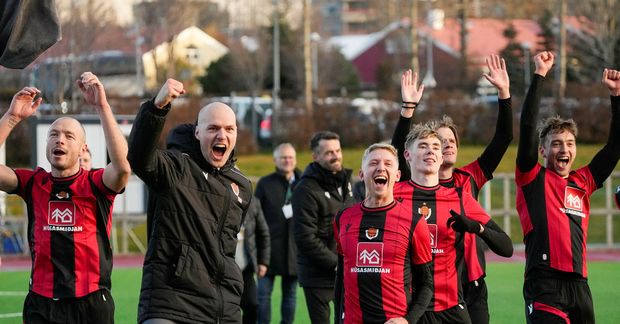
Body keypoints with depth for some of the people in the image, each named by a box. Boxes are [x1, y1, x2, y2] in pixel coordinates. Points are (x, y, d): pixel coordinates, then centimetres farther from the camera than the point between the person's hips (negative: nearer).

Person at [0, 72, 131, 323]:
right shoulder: (34, 183, 6)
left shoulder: (95, 184, -3)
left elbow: (122, 166, -24)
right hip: (41, 304, 2)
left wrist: (102, 106, -27)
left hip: (91, 303, -2)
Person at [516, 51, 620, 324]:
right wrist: (540, 75, -7)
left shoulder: (583, 182, 16)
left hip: (578, 283, 6)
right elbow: (528, 127, -7)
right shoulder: (533, 179, 3)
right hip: (544, 283, -6)